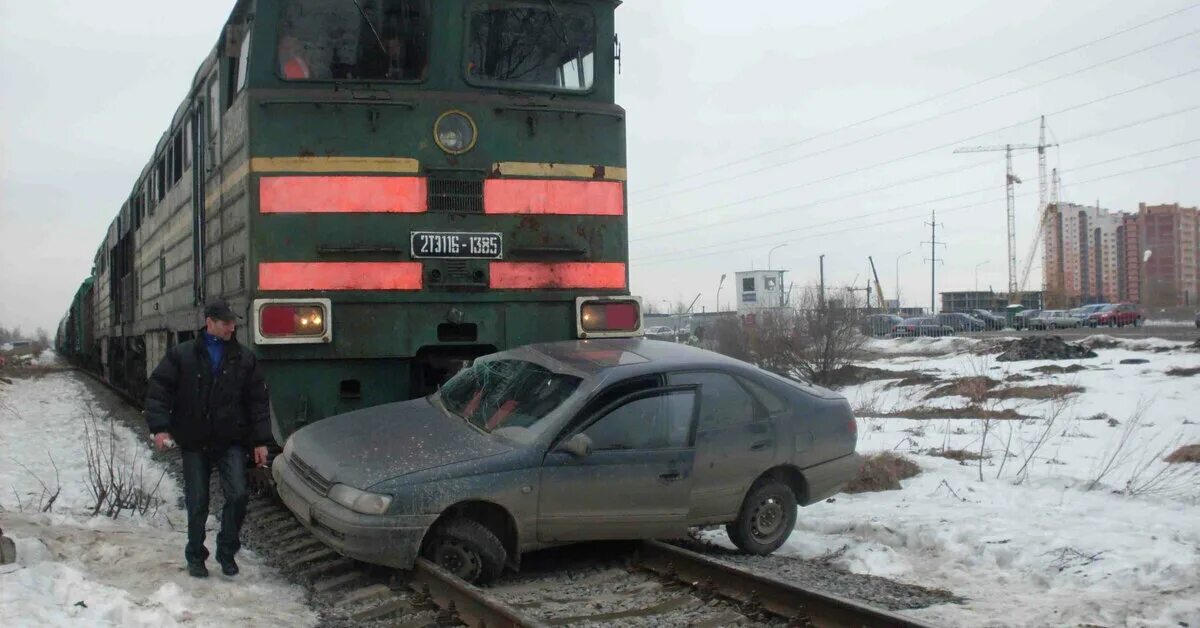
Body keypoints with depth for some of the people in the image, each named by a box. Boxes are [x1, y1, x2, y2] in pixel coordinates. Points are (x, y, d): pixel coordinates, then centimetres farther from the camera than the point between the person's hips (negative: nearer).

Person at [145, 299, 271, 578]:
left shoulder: (245, 359, 3)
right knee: (197, 503, 6)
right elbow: (158, 391, -1)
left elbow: (258, 401, 6)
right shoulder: (181, 355, -1)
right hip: (194, 442, -1)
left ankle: (227, 552, 9)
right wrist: (160, 427, -14)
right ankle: (195, 556, 22)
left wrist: (260, 441, 2)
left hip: (231, 442, 1)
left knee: (238, 495, -11)